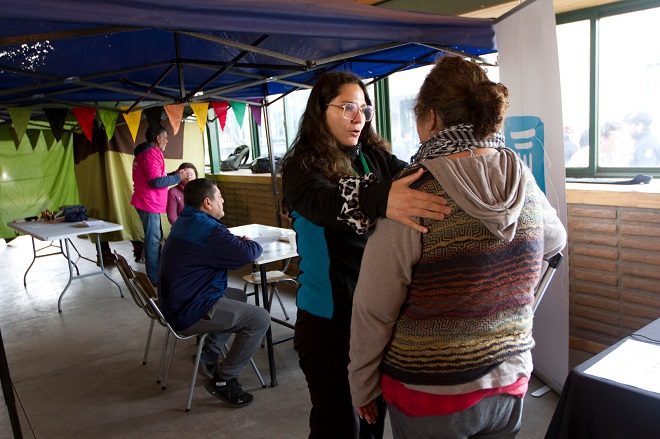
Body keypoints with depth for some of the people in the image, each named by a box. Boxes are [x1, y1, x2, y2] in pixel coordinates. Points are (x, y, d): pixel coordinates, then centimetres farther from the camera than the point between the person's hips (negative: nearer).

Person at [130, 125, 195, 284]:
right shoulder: (152, 153, -16)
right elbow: (156, 181, -23)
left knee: (154, 238, 19)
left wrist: (174, 174, 9)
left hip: (147, 202, 11)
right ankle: (154, 279, -1)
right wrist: (179, 177, -14)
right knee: (153, 240, -6)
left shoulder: (143, 153, 17)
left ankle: (158, 270, 30)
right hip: (150, 204, -11)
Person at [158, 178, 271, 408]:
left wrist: (239, 242, 5)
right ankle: (223, 380, -1)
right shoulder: (207, 230, -23)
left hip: (176, 303, 11)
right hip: (190, 313, -11)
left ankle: (209, 355, 25)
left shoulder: (185, 222, 12)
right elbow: (247, 254, -25)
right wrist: (252, 243, -2)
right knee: (260, 319, -11)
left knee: (239, 296, 27)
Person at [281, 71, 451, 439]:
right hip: (328, 314, -3)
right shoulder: (301, 166, -11)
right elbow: (320, 201, -32)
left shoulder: (377, 157, 3)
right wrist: (379, 198, -51)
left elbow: (415, 178, -12)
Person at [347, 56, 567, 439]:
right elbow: (555, 239, 15)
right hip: (510, 384, 5)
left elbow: (374, 311, -17)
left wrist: (362, 388, -3)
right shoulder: (525, 184, -8)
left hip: (428, 396, -4)